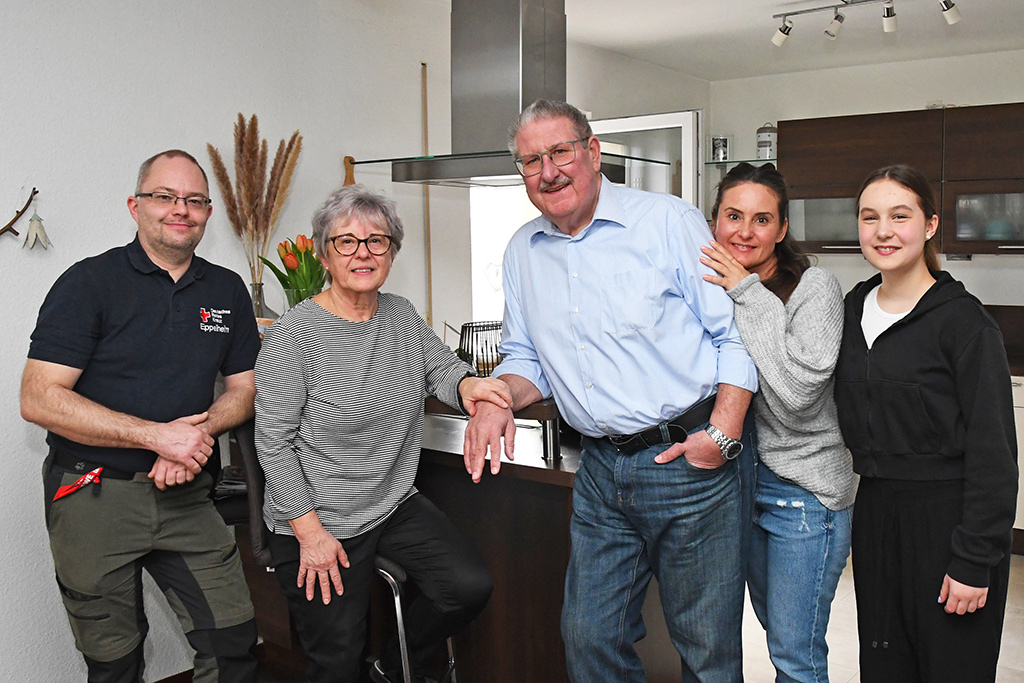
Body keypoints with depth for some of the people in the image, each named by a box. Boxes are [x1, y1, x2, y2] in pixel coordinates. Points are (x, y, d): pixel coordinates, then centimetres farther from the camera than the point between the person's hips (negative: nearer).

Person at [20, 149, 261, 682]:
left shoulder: (227, 291, 6)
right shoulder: (89, 283, -8)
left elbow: (243, 388, 11)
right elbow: (38, 400, -15)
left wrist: (200, 430, -11)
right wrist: (159, 434, -20)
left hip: (185, 495, 3)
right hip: (93, 497, -3)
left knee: (233, 640, 2)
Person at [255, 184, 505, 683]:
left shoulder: (401, 314, 3)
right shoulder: (293, 335, -16)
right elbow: (274, 444, -15)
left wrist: (467, 385, -22)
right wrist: (310, 532, -17)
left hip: (396, 505, 6)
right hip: (318, 523, -5)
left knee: (470, 587, -6)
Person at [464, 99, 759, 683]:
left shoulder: (670, 221, -6)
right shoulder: (523, 252, 10)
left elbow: (734, 334, -7)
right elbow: (527, 359, 17)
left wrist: (723, 433, -16)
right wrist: (498, 399, -3)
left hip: (689, 462, -4)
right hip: (601, 472, 5)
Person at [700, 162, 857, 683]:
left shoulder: (815, 288, -15)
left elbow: (796, 395, -27)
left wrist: (750, 295, -25)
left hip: (802, 490, -6)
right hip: (740, 477, 6)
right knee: (776, 628, 24)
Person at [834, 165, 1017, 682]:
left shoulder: (963, 320, -12)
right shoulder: (854, 308, 6)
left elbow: (992, 450, -14)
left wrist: (974, 561, -15)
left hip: (947, 517, -5)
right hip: (874, 513, 6)